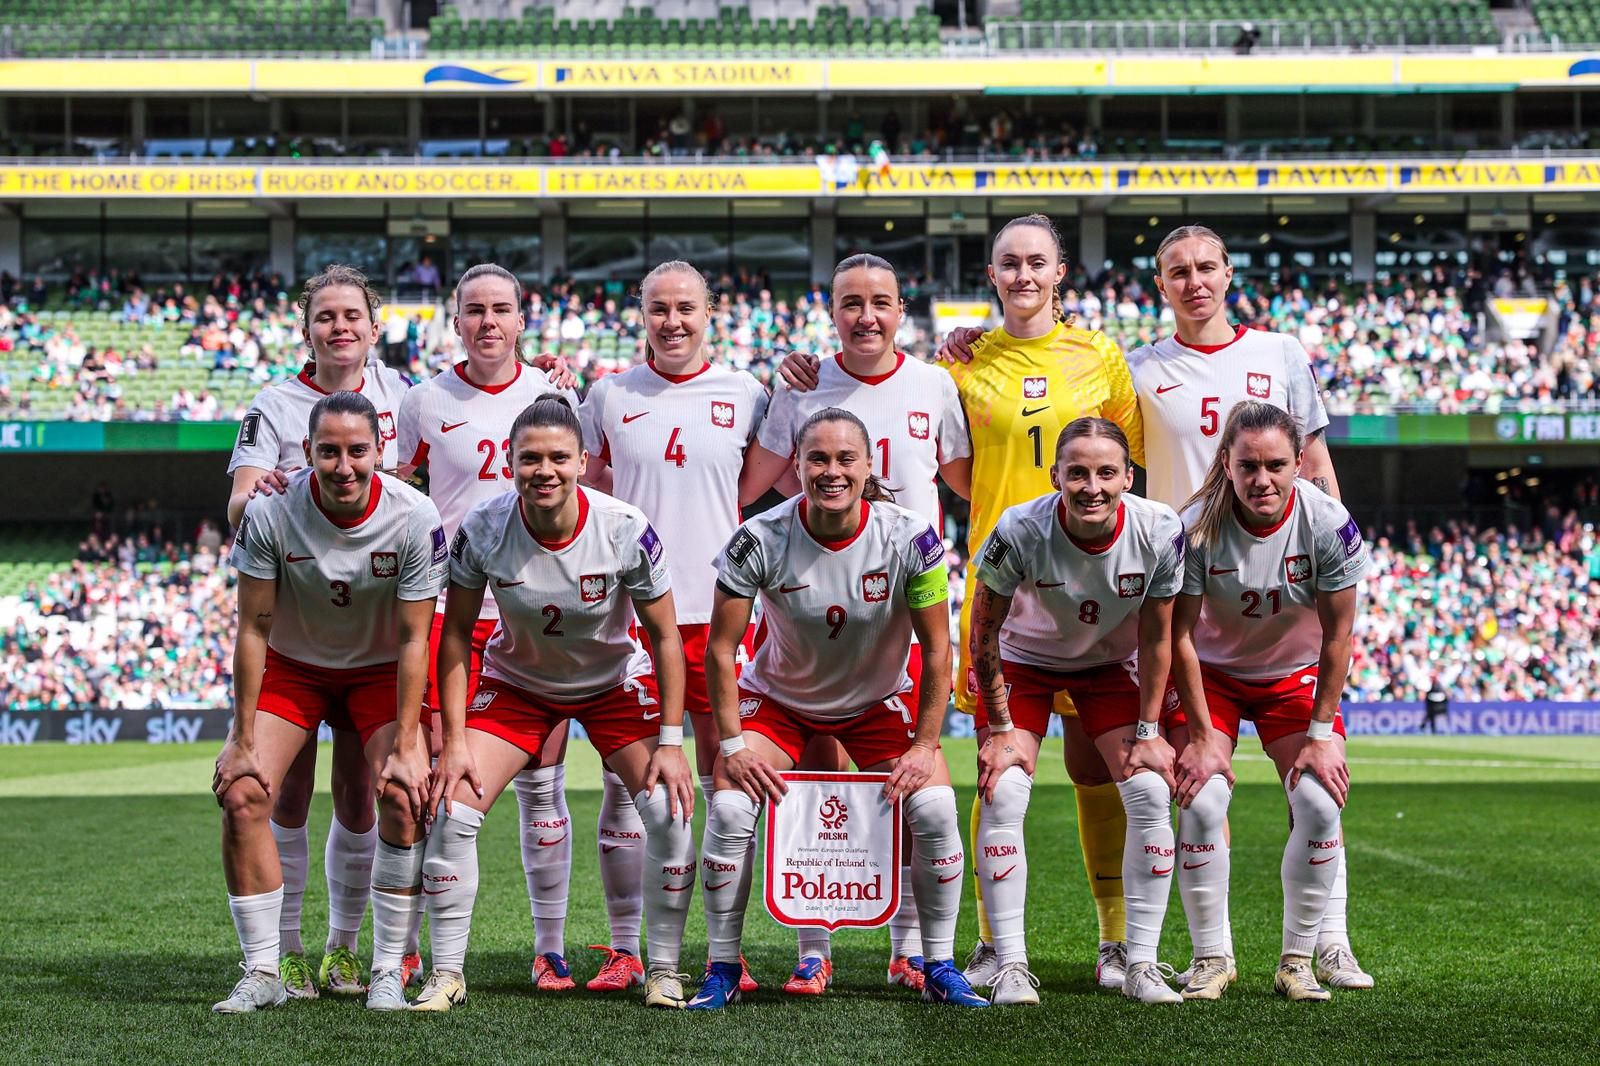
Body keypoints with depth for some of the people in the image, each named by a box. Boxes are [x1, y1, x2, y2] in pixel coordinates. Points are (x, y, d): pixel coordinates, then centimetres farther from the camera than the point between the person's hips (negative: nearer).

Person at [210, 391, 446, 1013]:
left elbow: (414, 640, -17)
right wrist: (243, 743, -15)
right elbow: (253, 629, -15)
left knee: (405, 797, -19)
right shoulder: (270, 513, -22)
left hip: (381, 670, -1)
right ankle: (263, 973, -5)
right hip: (290, 665, 1)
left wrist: (405, 748, -21)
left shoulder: (414, 520, -23)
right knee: (241, 795, -15)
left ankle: (389, 969, -6)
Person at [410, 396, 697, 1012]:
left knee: (669, 810, -16)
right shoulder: (482, 531, -24)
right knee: (452, 810, -14)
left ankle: (664, 971, 1)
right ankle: (446, 973, -1)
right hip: (516, 683, 1)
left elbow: (665, 637, -14)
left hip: (615, 683, -1)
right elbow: (455, 634, -12)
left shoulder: (626, 530, -26)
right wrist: (454, 740, -16)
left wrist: (670, 742, -17)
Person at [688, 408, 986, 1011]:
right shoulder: (760, 541, -23)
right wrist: (732, 745, -17)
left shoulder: (909, 538, -22)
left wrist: (924, 747, -16)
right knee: (728, 812, -20)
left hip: (879, 701, 0)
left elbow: (937, 650, -13)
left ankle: (940, 971, -2)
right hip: (778, 697, 0)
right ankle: (721, 971, -3)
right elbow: (720, 648, -14)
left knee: (934, 809, -19)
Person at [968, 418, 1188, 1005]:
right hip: (1024, 662, -2)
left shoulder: (1159, 531, -27)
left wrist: (1149, 731, -9)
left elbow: (1156, 639, -12)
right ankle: (1011, 967, -10)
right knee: (1002, 795, -18)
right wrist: (999, 729, -15)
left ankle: (1141, 965, -3)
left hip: (1109, 666, 2)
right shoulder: (1020, 531, -32)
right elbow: (984, 635, -18)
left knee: (1151, 793, -12)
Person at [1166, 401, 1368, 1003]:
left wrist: (1321, 733, -14)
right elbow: (1178, 636, -16)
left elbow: (1337, 636, -14)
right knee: (1202, 804, -18)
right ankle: (1210, 959, -2)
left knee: (1320, 804, -15)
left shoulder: (1329, 524, -23)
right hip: (1210, 674, -1)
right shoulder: (1196, 528, -25)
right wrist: (1202, 734, -17)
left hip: (1296, 676, 1)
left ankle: (1297, 962, -1)